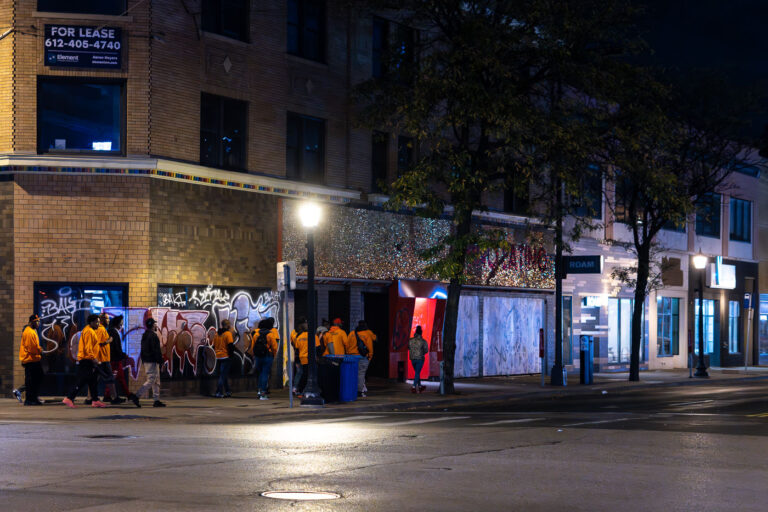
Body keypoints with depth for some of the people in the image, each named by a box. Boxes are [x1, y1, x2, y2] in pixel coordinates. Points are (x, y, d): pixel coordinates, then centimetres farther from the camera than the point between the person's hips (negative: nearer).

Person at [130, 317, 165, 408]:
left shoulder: (144, 335, 15)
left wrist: (143, 361, 21)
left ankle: (157, 400, 14)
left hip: (146, 361, 10)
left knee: (156, 381, 14)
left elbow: (143, 350, 18)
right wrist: (160, 361, -14)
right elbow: (156, 350, -19)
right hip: (152, 362, -10)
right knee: (151, 381, -9)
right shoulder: (153, 336, -15)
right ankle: (136, 396, -15)